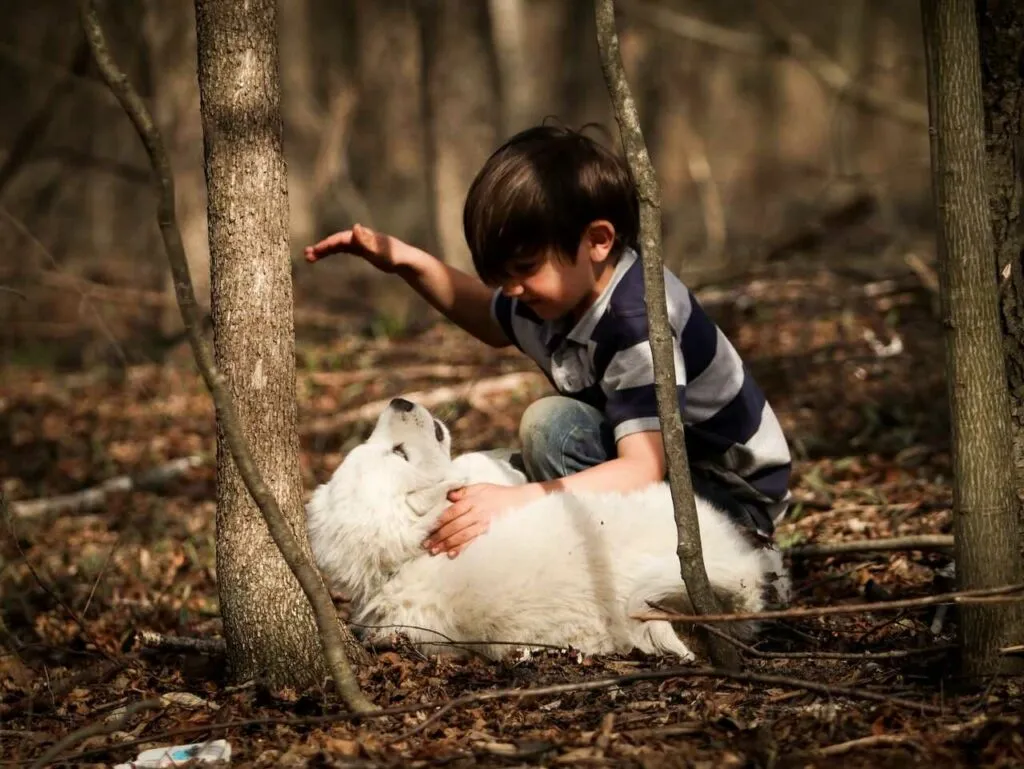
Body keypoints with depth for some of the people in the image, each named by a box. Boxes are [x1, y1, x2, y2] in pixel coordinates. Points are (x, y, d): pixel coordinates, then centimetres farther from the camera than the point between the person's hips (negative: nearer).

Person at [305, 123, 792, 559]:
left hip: (734, 499, -9)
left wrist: (517, 500, -52)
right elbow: (492, 320, 22)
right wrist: (409, 263, 7)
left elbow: (642, 470, -41)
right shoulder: (559, 292, -3)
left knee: (551, 423, -26)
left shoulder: (640, 321, -30)